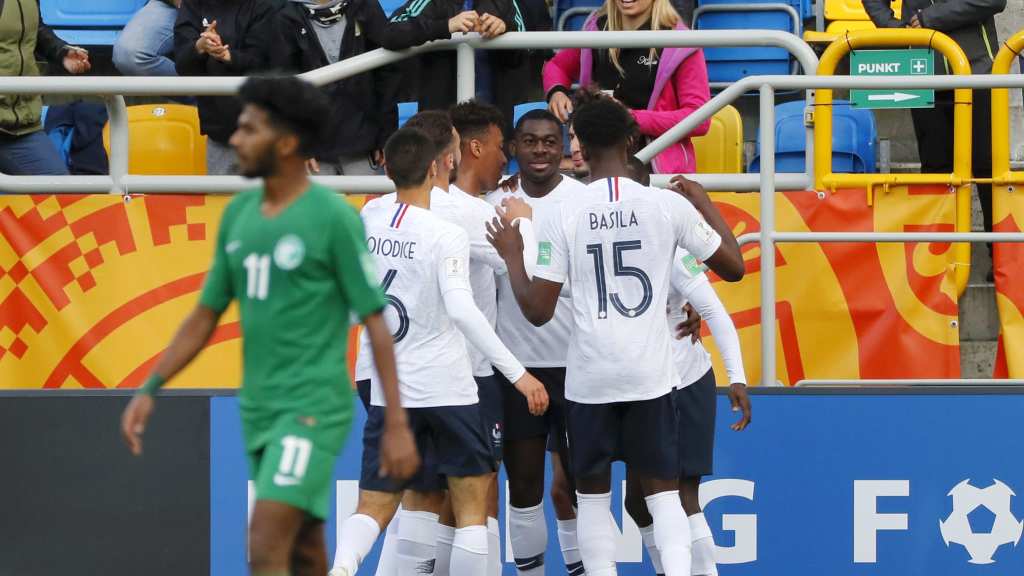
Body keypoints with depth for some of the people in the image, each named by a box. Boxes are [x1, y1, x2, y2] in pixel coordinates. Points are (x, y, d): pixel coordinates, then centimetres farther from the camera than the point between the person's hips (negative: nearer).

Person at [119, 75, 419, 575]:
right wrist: (149, 391, 8)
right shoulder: (238, 215, 9)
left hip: (313, 408, -7)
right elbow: (205, 316, 16)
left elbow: (376, 324, -9)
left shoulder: (333, 218, -10)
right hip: (258, 411, 7)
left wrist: (396, 424, -12)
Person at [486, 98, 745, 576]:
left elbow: (537, 311, -4)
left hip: (589, 378, -1)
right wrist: (706, 203, 20)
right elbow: (733, 267, 6)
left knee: (592, 494, 12)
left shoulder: (564, 217, -7)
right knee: (662, 491, 7)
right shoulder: (668, 205, -5)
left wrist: (511, 255, 12)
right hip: (650, 375, 1)